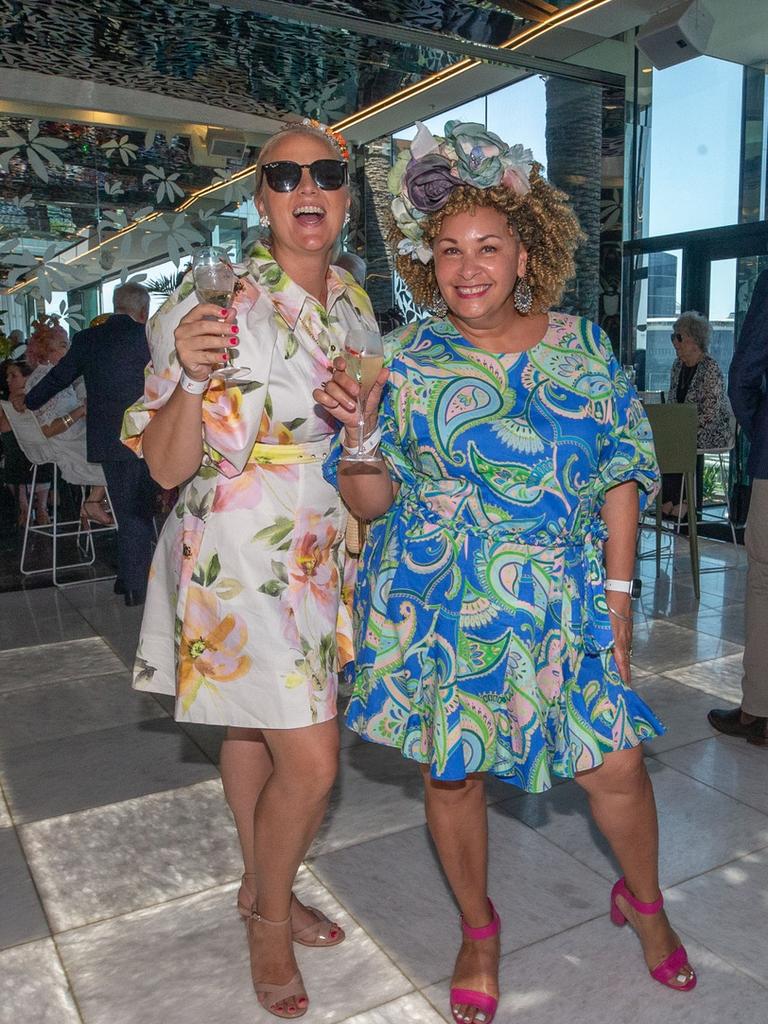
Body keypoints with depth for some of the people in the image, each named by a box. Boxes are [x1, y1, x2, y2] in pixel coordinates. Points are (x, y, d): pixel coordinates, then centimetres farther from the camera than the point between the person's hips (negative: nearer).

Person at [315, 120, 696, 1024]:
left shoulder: (582, 349, 1)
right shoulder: (402, 361, -3)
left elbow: (621, 479, 4)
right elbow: (371, 502, -2)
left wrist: (618, 595, 0)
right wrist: (358, 431, -21)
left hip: (560, 609, 1)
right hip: (437, 610, 0)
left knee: (614, 768, 6)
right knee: (451, 774, 11)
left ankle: (644, 900, 41)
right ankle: (478, 929, 40)